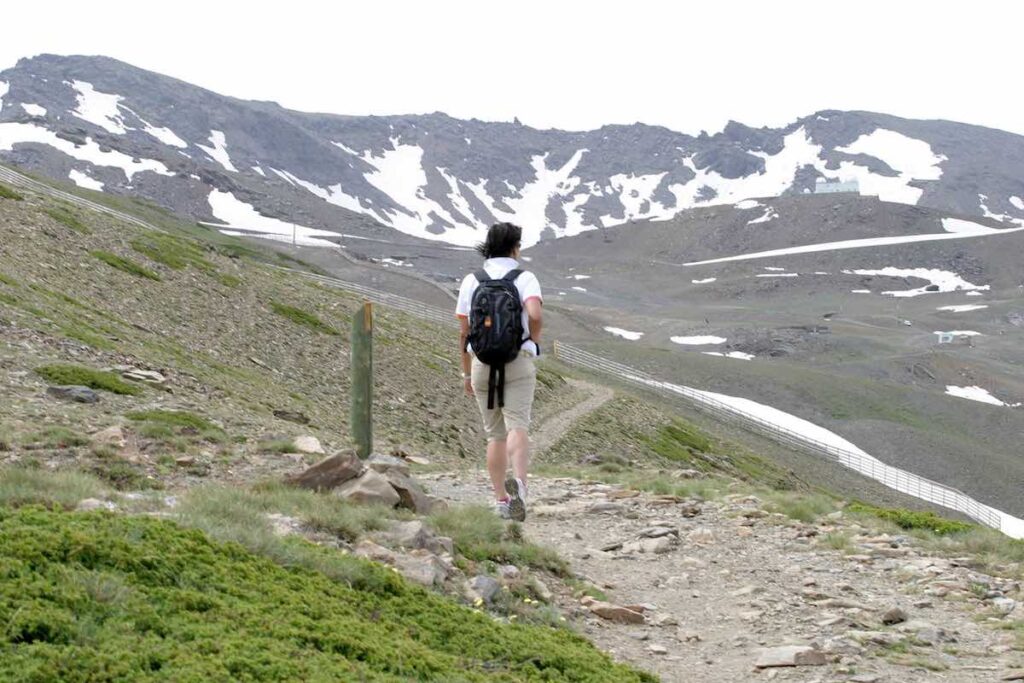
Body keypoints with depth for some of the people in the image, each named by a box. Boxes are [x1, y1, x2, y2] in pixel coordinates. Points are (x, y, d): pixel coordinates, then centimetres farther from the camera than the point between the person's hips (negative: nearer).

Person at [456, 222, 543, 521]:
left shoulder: (471, 281, 6)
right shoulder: (525, 278, -2)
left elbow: (464, 333, 5)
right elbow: (535, 315, -20)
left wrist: (466, 374, 13)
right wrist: (534, 343, 0)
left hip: (483, 365, 3)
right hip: (518, 363, -3)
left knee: (495, 434, 12)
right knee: (517, 427, -11)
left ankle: (501, 500, 13)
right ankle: (518, 483, -36)